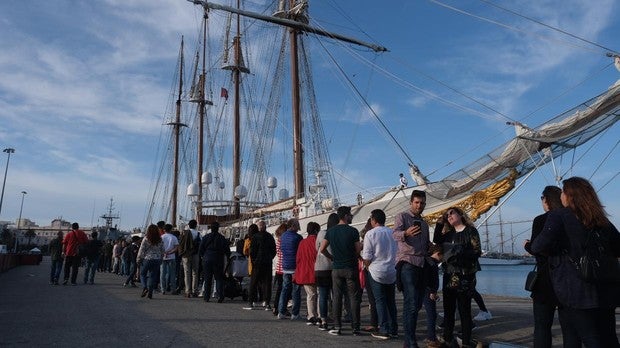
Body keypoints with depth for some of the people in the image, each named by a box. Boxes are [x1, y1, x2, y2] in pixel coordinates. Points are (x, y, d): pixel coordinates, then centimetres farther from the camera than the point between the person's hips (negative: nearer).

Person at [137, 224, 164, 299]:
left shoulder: (146, 239, -7)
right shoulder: (160, 240, 2)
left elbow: (141, 251, -4)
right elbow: (162, 251, 7)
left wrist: (139, 260, 6)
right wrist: (160, 260, 17)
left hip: (147, 259, -3)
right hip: (157, 260, 3)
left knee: (142, 274, 14)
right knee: (152, 276, 8)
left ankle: (145, 287, -5)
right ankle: (150, 292, 7)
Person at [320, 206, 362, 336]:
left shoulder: (330, 231, 3)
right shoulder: (353, 231, -8)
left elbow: (322, 249, 1)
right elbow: (359, 250, -8)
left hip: (336, 269, 3)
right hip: (351, 268, -3)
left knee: (337, 298, 8)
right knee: (354, 298, 4)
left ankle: (337, 327, 9)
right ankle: (355, 327, 7)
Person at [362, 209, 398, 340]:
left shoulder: (370, 234, -11)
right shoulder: (392, 232, 4)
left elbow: (366, 257, -12)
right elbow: (397, 252, 12)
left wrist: (367, 267, 6)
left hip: (376, 272, -5)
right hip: (392, 271, 5)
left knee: (380, 301, 1)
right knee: (391, 301, 14)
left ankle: (384, 330, 0)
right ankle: (393, 329, 19)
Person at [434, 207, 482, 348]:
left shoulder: (470, 231, -2)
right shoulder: (448, 234, 16)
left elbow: (477, 252, -10)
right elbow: (437, 242, 8)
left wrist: (459, 254, -23)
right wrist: (439, 225, 6)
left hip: (465, 277, -5)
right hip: (449, 276, 5)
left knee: (464, 310, -1)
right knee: (448, 309, 8)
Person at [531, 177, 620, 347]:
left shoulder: (558, 215, -9)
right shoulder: (601, 219, 10)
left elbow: (541, 245, -23)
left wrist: (531, 245, -2)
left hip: (576, 292, -6)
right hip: (606, 290, 6)